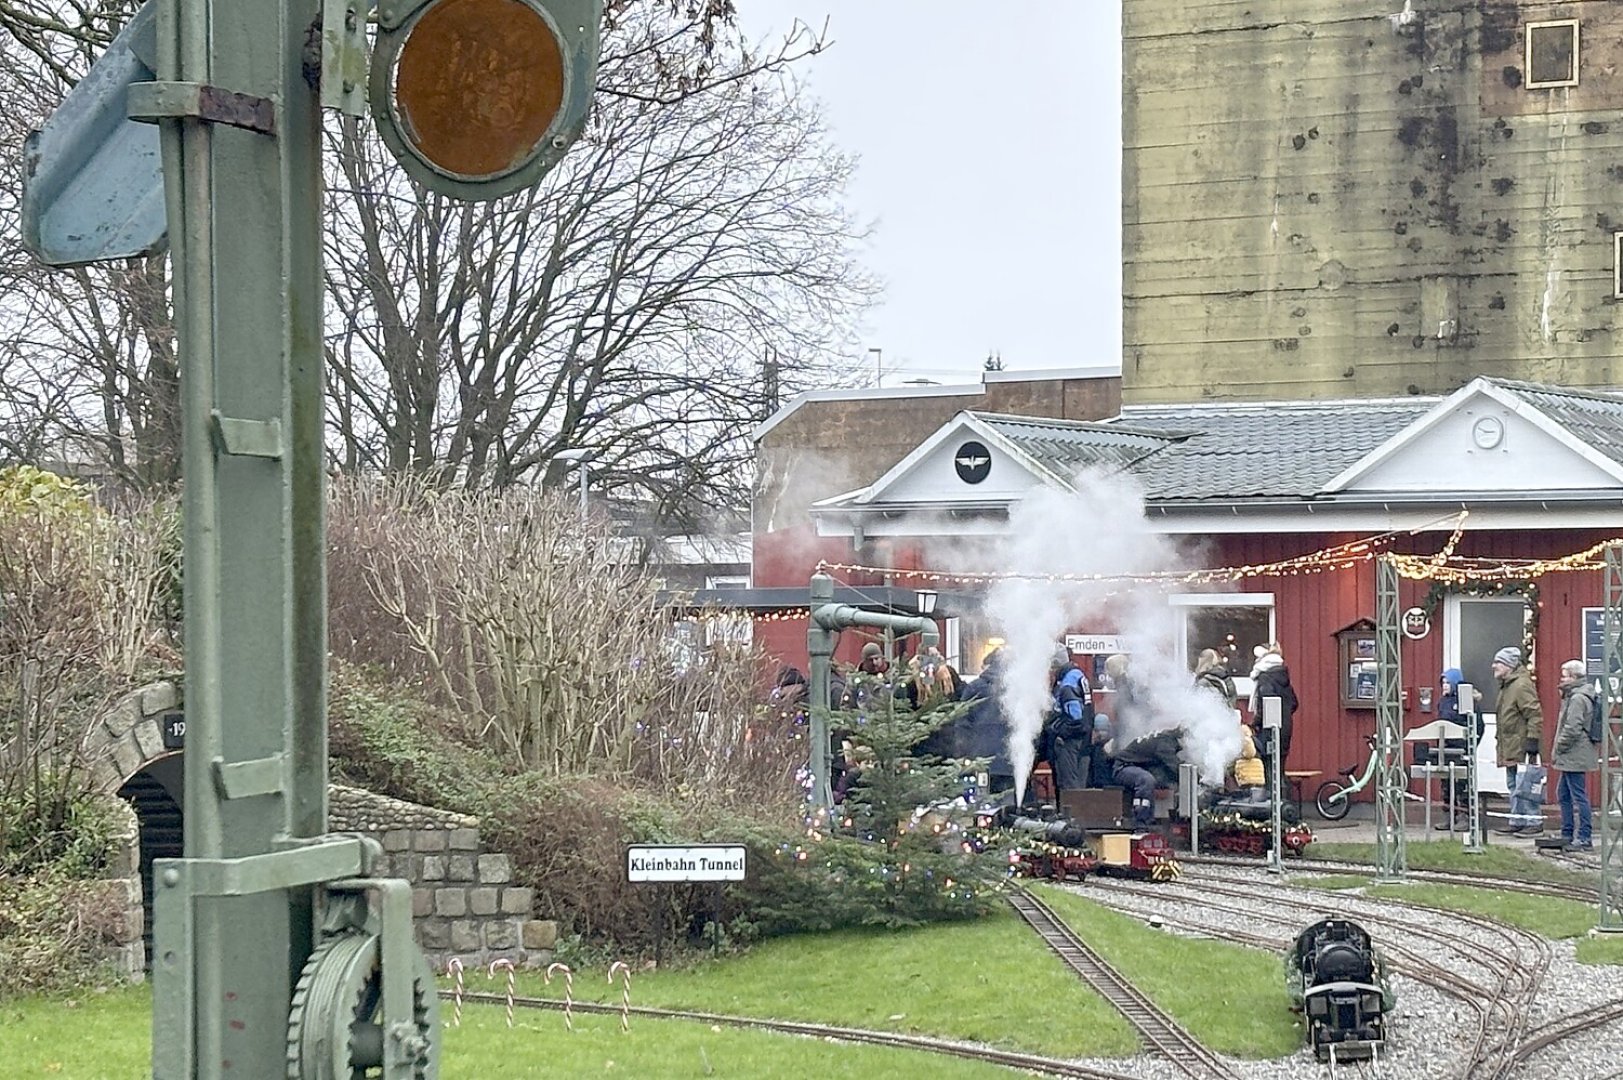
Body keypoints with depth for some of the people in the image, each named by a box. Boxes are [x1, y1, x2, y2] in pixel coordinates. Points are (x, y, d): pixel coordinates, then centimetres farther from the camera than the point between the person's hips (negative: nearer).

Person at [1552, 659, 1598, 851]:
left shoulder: (1578, 699, -17)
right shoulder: (1573, 696, 16)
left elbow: (1572, 729, -23)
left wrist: (1558, 750, -13)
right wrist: (1558, 752, 18)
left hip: (1575, 757, -11)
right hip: (1571, 758, 11)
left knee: (1578, 796, -8)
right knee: (1563, 794, 18)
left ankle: (1584, 839, -6)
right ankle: (1567, 835, 25)